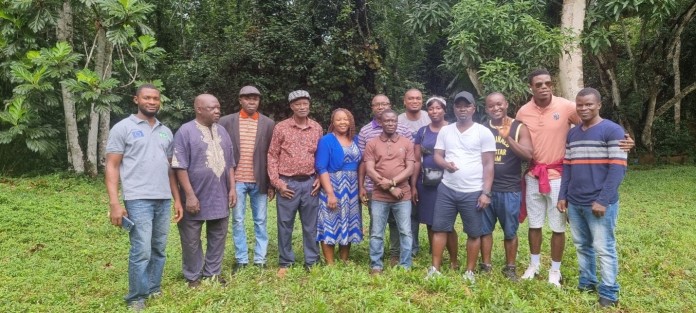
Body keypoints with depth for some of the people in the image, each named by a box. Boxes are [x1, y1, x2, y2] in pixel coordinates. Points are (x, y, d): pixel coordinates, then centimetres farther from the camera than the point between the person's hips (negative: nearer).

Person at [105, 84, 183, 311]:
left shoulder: (166, 132, 15)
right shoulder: (123, 128, 0)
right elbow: (112, 166, -4)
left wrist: (177, 199, 13)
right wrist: (114, 203, -12)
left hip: (163, 200, 5)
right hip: (138, 200, -5)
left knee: (159, 250, 11)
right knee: (141, 251, -4)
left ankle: (154, 289, 25)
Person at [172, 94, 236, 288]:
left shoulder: (222, 131, 9)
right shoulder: (185, 132, -9)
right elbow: (180, 167, -12)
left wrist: (232, 188, 7)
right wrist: (190, 195, -16)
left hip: (220, 197, 5)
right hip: (196, 197, -5)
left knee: (218, 238, 13)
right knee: (192, 240, 8)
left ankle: (213, 273, 28)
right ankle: (193, 277, 24)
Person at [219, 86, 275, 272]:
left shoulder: (268, 124, 3)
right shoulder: (227, 121, 2)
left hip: (259, 181, 0)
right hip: (236, 180, 0)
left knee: (261, 221, 8)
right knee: (238, 221, 7)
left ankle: (260, 260, 19)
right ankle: (241, 260, 20)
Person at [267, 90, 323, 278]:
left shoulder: (317, 128, 6)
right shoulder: (281, 128, -1)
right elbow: (272, 156, 0)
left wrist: (320, 179, 1)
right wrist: (276, 182, -6)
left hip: (310, 183, 2)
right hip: (287, 183, -2)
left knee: (310, 225, 10)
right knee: (285, 225, 7)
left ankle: (312, 262, 22)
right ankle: (285, 263, 22)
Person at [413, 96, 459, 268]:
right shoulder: (422, 132, 7)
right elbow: (416, 160, 6)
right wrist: (413, 185, 3)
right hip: (426, 184, 3)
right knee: (431, 224, 9)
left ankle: (454, 261, 13)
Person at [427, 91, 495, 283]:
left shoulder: (484, 132, -2)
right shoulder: (445, 131, 8)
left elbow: (488, 165, -4)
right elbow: (437, 156, 8)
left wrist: (486, 192, -10)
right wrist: (445, 164, -16)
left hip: (473, 192, -2)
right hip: (447, 189, 3)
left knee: (474, 233, 7)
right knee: (439, 228, 6)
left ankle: (470, 271, 22)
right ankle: (435, 268, 17)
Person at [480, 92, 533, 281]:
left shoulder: (519, 128, -2)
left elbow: (528, 155, -14)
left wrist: (507, 138, -23)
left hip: (510, 190, -2)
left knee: (510, 231, 8)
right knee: (485, 229, 9)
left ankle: (510, 268, 23)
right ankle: (485, 266, 22)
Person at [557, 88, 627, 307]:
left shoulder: (612, 131, -7)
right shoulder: (572, 134, 12)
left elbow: (618, 168, -12)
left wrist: (603, 200, -18)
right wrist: (562, 196, 8)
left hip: (599, 204, -6)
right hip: (574, 203, 6)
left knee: (604, 249, 2)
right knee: (581, 246, 15)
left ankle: (609, 293, 14)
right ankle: (586, 282, 29)